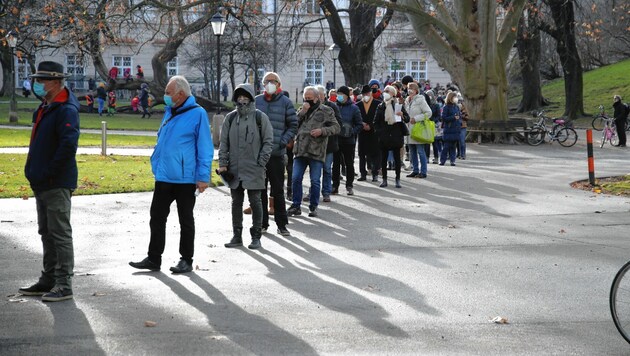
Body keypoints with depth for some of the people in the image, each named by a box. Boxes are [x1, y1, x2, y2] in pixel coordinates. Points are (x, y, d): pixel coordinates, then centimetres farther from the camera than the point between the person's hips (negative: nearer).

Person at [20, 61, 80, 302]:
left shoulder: (66, 110, -16)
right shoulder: (45, 108, 14)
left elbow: (68, 145, -27)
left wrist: (49, 172, -22)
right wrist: (33, 170, 14)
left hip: (57, 184, -10)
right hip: (42, 183, 10)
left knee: (60, 234, -4)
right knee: (47, 234, 16)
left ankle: (64, 286, 1)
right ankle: (49, 280, 26)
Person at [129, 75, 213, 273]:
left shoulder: (197, 114, -10)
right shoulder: (169, 112, 11)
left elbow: (205, 148, -11)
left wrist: (203, 177, -14)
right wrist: (156, 165, 17)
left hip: (185, 179, -7)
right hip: (164, 177, 7)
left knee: (186, 221, 6)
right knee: (157, 218, 8)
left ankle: (186, 261, 16)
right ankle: (153, 259, 15)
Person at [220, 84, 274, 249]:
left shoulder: (260, 117, -1)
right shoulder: (230, 118, 8)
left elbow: (268, 142, 0)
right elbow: (224, 143, 11)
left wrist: (261, 162, -8)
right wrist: (223, 163, 4)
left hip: (254, 169, -3)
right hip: (234, 169, 3)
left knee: (255, 202, 1)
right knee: (236, 202, 9)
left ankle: (256, 237, 8)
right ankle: (237, 236, 17)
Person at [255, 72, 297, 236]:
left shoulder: (285, 102, 1)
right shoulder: (256, 101, 7)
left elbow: (293, 125, 4)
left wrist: (284, 140, -8)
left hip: (277, 153, -2)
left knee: (278, 190, 2)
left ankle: (281, 224, 8)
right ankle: (262, 222, 16)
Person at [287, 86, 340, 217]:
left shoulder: (326, 111, 5)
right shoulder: (302, 110, 17)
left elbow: (336, 127, 1)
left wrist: (322, 130, -13)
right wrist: (302, 112, -6)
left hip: (316, 152, -3)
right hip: (300, 151, 3)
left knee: (315, 181, 1)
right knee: (296, 179, 0)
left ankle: (313, 207, 13)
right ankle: (296, 206, 10)